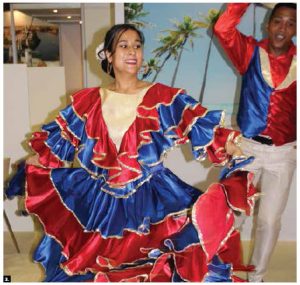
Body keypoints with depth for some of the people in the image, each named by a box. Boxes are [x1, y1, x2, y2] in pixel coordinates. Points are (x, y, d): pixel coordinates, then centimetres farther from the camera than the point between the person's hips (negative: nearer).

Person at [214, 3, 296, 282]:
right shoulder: (251, 52, -1)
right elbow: (222, 29, -15)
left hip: (283, 153, 2)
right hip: (247, 147, -1)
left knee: (270, 220, 11)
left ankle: (256, 276, 32)